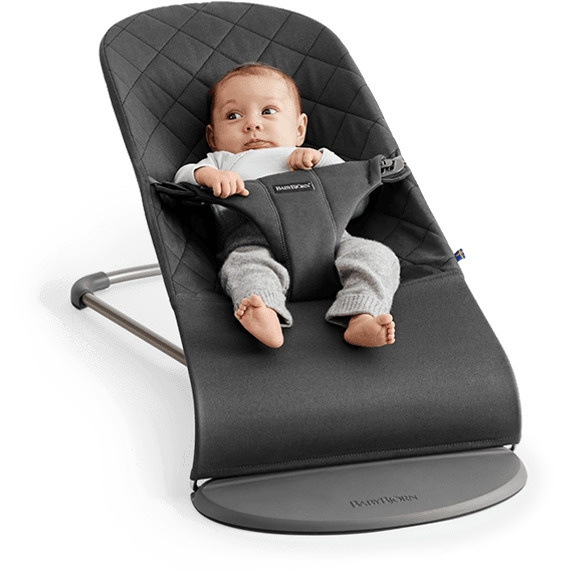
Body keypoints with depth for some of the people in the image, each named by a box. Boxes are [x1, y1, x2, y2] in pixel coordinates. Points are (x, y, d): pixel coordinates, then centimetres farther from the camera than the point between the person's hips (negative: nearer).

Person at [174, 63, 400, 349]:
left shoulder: (316, 160, 38)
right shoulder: (221, 163, 34)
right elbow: (182, 180, 12)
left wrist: (320, 159, 9)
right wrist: (208, 175, -12)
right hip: (255, 242, -2)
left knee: (377, 255, -22)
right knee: (243, 264, -35)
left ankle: (360, 318, -43)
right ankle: (266, 316, -59)